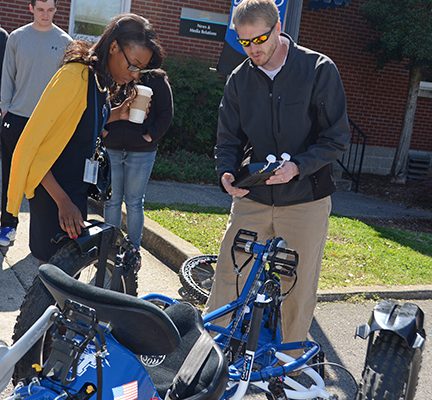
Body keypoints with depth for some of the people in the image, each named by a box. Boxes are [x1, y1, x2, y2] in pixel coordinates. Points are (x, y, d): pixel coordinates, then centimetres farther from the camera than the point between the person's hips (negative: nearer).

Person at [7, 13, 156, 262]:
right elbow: (32, 143, -22)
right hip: (53, 194, -8)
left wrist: (118, 114, 1)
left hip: (77, 190, 8)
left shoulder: (101, 80, 5)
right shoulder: (76, 76, -21)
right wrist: (63, 201, -25)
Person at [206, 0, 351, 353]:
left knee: (299, 290, 7)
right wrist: (227, 172, -13)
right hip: (251, 198, 3)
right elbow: (229, 138, 8)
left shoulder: (319, 70, -7)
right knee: (226, 281, 3)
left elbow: (336, 138, -7)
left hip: (304, 199, -3)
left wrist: (296, 167, -22)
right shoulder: (239, 79, 4)